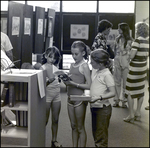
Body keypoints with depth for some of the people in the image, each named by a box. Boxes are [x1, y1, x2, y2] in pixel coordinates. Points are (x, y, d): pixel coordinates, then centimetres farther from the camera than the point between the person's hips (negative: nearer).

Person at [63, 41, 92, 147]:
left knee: (80, 128, 4)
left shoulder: (84, 66, -10)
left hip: (80, 99, -7)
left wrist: (74, 84, -22)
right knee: (73, 126, 16)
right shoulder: (72, 65, 10)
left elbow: (89, 86, -17)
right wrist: (66, 80, -4)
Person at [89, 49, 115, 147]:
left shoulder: (107, 74, -15)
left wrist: (99, 97, -29)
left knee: (101, 136, 1)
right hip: (94, 107, 8)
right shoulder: (98, 72, 9)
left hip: (103, 109, -8)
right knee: (95, 134, 18)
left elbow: (113, 93, -19)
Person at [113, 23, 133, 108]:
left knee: (125, 82, 1)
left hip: (126, 62, -4)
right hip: (117, 61, 4)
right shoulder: (118, 39, 8)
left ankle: (124, 101, 10)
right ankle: (117, 100, 15)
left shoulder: (130, 40, -5)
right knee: (117, 82, 7)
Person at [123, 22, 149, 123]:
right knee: (140, 91, 14)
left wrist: (129, 55, 1)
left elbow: (131, 56, -19)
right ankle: (138, 113, 23)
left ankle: (131, 116, 5)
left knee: (130, 92, 2)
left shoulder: (137, 41, -17)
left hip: (135, 69, -8)